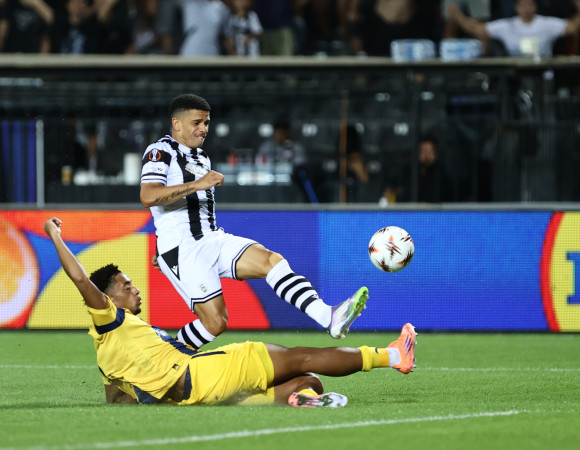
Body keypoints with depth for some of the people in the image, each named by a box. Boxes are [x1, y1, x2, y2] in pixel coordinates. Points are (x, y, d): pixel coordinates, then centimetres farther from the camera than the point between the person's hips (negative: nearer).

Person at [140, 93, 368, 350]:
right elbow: (148, 197, -23)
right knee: (215, 322, -16)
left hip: (212, 240, 8)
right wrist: (197, 184, -29)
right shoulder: (161, 152, -5)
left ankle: (328, 317, -32)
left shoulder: (201, 158, 23)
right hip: (181, 248, -8)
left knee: (272, 260, -17)